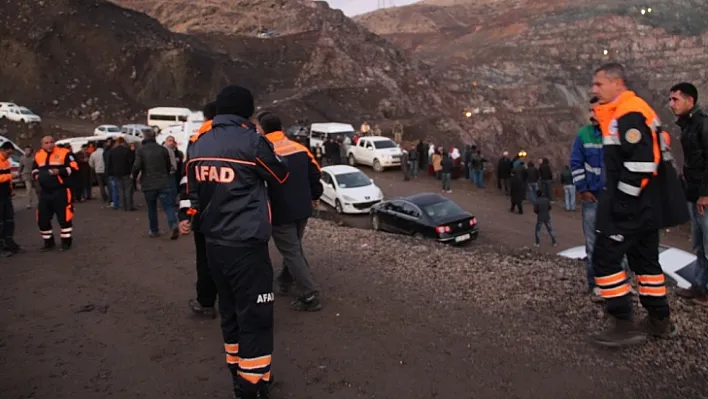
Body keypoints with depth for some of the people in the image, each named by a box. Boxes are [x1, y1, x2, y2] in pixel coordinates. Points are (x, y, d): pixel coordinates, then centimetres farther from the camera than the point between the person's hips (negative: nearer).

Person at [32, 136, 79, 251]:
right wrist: (37, 175, 7)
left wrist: (60, 171, -20)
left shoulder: (64, 153, -7)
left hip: (61, 191, -6)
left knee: (64, 217, -3)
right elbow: (34, 168, 25)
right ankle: (49, 242, 25)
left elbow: (74, 168, -10)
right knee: (42, 218, 9)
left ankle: (66, 242, 11)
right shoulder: (38, 156, 10)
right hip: (44, 192, 6)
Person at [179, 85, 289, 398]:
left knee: (230, 310, 19)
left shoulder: (199, 145, 8)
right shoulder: (251, 141, -13)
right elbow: (280, 177, 3)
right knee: (255, 316, -1)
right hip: (247, 245, -8)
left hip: (214, 244, 8)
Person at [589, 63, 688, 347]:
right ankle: (660, 320, 28)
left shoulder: (629, 115, -18)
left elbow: (642, 162, -25)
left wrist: (621, 200, -20)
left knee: (605, 259, -6)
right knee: (644, 259, 17)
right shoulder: (622, 114, 15)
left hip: (632, 205, -11)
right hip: (644, 205, 11)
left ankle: (624, 326, 0)